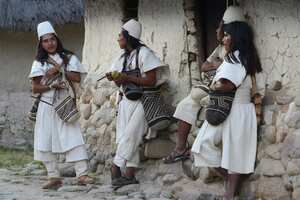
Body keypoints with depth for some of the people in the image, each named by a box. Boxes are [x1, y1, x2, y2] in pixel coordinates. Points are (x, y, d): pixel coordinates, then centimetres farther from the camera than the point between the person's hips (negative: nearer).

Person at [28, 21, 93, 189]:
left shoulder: (69, 58, 7)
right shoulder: (39, 63, 9)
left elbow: (77, 78, -5)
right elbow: (35, 88, 2)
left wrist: (58, 69, -10)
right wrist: (52, 86, -13)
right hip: (47, 106, 2)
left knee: (74, 137, -11)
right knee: (46, 142, -1)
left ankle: (82, 174, -13)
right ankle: (54, 177, 6)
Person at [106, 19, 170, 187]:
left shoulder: (144, 53, -7)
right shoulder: (123, 57, 16)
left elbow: (151, 81, -13)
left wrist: (128, 78, -18)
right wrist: (114, 78, -3)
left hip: (140, 102, -7)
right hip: (126, 100, 7)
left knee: (129, 135, -15)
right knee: (127, 139, -1)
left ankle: (116, 168, -13)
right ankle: (130, 174, -2)